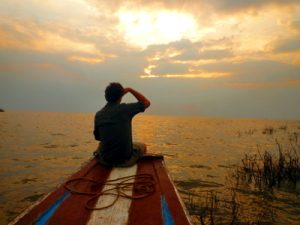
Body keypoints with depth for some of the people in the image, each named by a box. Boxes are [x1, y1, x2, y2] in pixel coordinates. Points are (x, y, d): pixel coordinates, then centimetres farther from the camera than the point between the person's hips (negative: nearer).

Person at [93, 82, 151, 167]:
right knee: (142, 146, 27)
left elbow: (97, 137, 12)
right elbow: (146, 103, 3)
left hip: (105, 161, 3)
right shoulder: (125, 108, -12)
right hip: (126, 160, -3)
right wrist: (130, 89, 6)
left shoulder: (98, 114, -2)